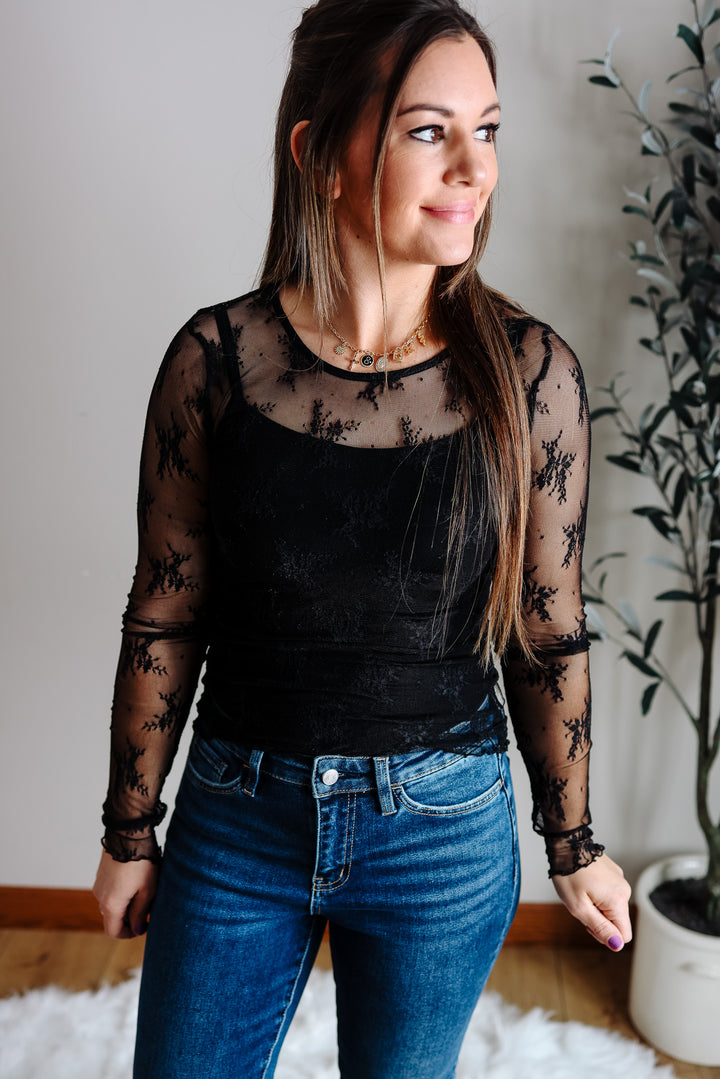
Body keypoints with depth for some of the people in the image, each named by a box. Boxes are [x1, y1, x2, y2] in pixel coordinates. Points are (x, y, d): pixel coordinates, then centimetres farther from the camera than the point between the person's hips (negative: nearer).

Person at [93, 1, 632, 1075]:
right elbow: (164, 620, -3)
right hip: (238, 815, 1)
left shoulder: (530, 372, -11)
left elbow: (549, 632, -2)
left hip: (445, 829, 0)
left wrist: (574, 844, 6)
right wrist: (130, 831, 5)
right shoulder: (216, 357, -11)